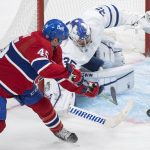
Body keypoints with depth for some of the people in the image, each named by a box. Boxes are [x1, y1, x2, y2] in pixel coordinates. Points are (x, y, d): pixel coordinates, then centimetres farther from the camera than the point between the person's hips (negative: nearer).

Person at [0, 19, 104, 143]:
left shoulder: (54, 50, 0)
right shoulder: (38, 44, -30)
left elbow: (61, 77, 7)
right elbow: (43, 68, -46)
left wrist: (84, 89, 0)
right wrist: (69, 72, -39)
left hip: (22, 84, 9)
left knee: (43, 105, 12)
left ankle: (59, 131, 35)